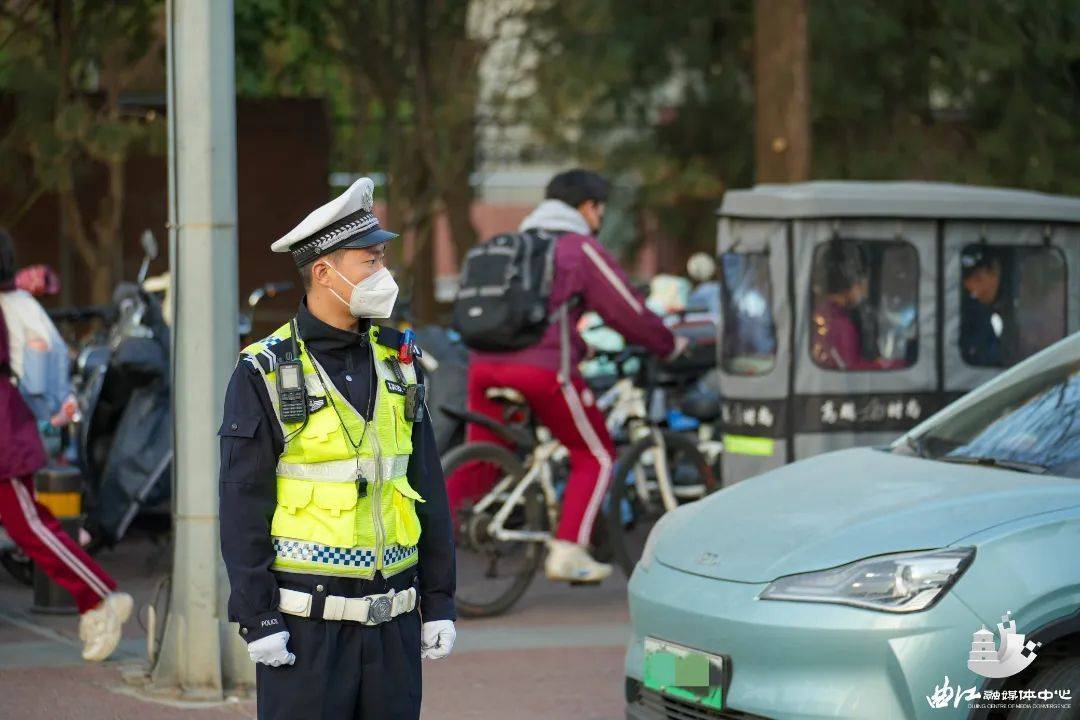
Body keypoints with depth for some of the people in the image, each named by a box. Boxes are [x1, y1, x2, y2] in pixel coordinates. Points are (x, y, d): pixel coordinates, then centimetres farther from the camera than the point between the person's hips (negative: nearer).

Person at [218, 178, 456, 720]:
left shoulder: (396, 361, 9)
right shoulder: (265, 373, -6)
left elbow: (427, 487, 12)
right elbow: (243, 504, -7)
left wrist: (440, 602, 8)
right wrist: (256, 619, -12)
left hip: (393, 619, 5)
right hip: (305, 623, -5)